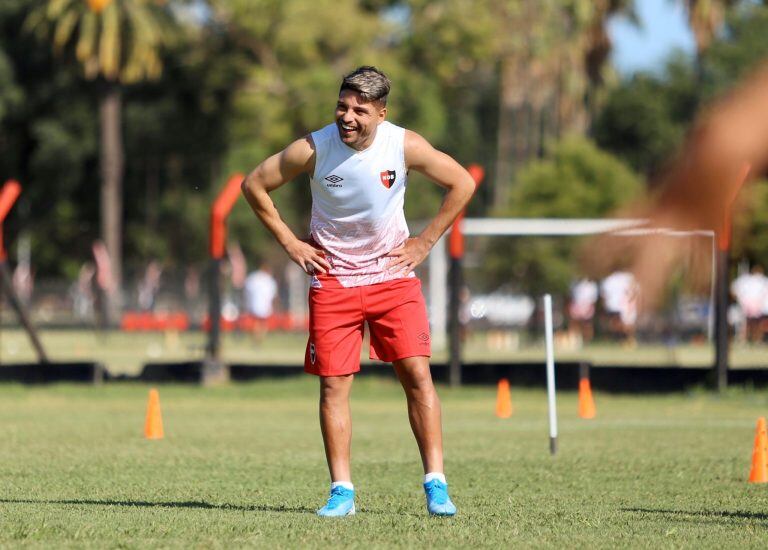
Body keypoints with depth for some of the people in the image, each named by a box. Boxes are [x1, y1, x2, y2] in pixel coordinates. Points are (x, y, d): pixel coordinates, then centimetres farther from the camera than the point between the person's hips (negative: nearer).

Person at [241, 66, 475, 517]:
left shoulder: (405, 146, -11)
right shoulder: (313, 149, -14)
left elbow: (462, 184, 2)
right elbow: (254, 185, -1)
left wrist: (425, 242, -1)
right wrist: (290, 242, -2)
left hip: (393, 276, 0)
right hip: (332, 280, 0)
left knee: (417, 373, -9)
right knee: (334, 383, -3)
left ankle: (436, 485, -4)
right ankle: (342, 492, 3)